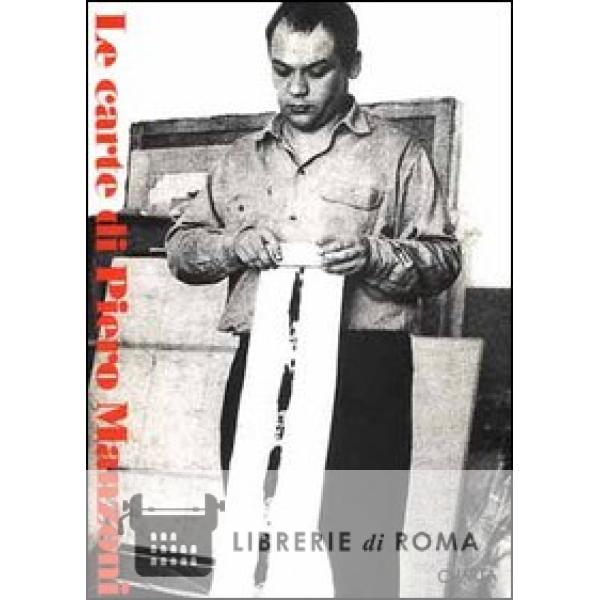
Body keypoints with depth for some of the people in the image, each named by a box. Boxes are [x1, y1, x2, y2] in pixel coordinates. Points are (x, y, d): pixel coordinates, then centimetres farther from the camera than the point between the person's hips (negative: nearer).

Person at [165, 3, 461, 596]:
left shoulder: (394, 152, 8)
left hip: (361, 366, -3)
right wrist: (232, 245, -3)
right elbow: (180, 246, 18)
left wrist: (376, 255, -14)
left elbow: (444, 257, 5)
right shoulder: (242, 158, 19)